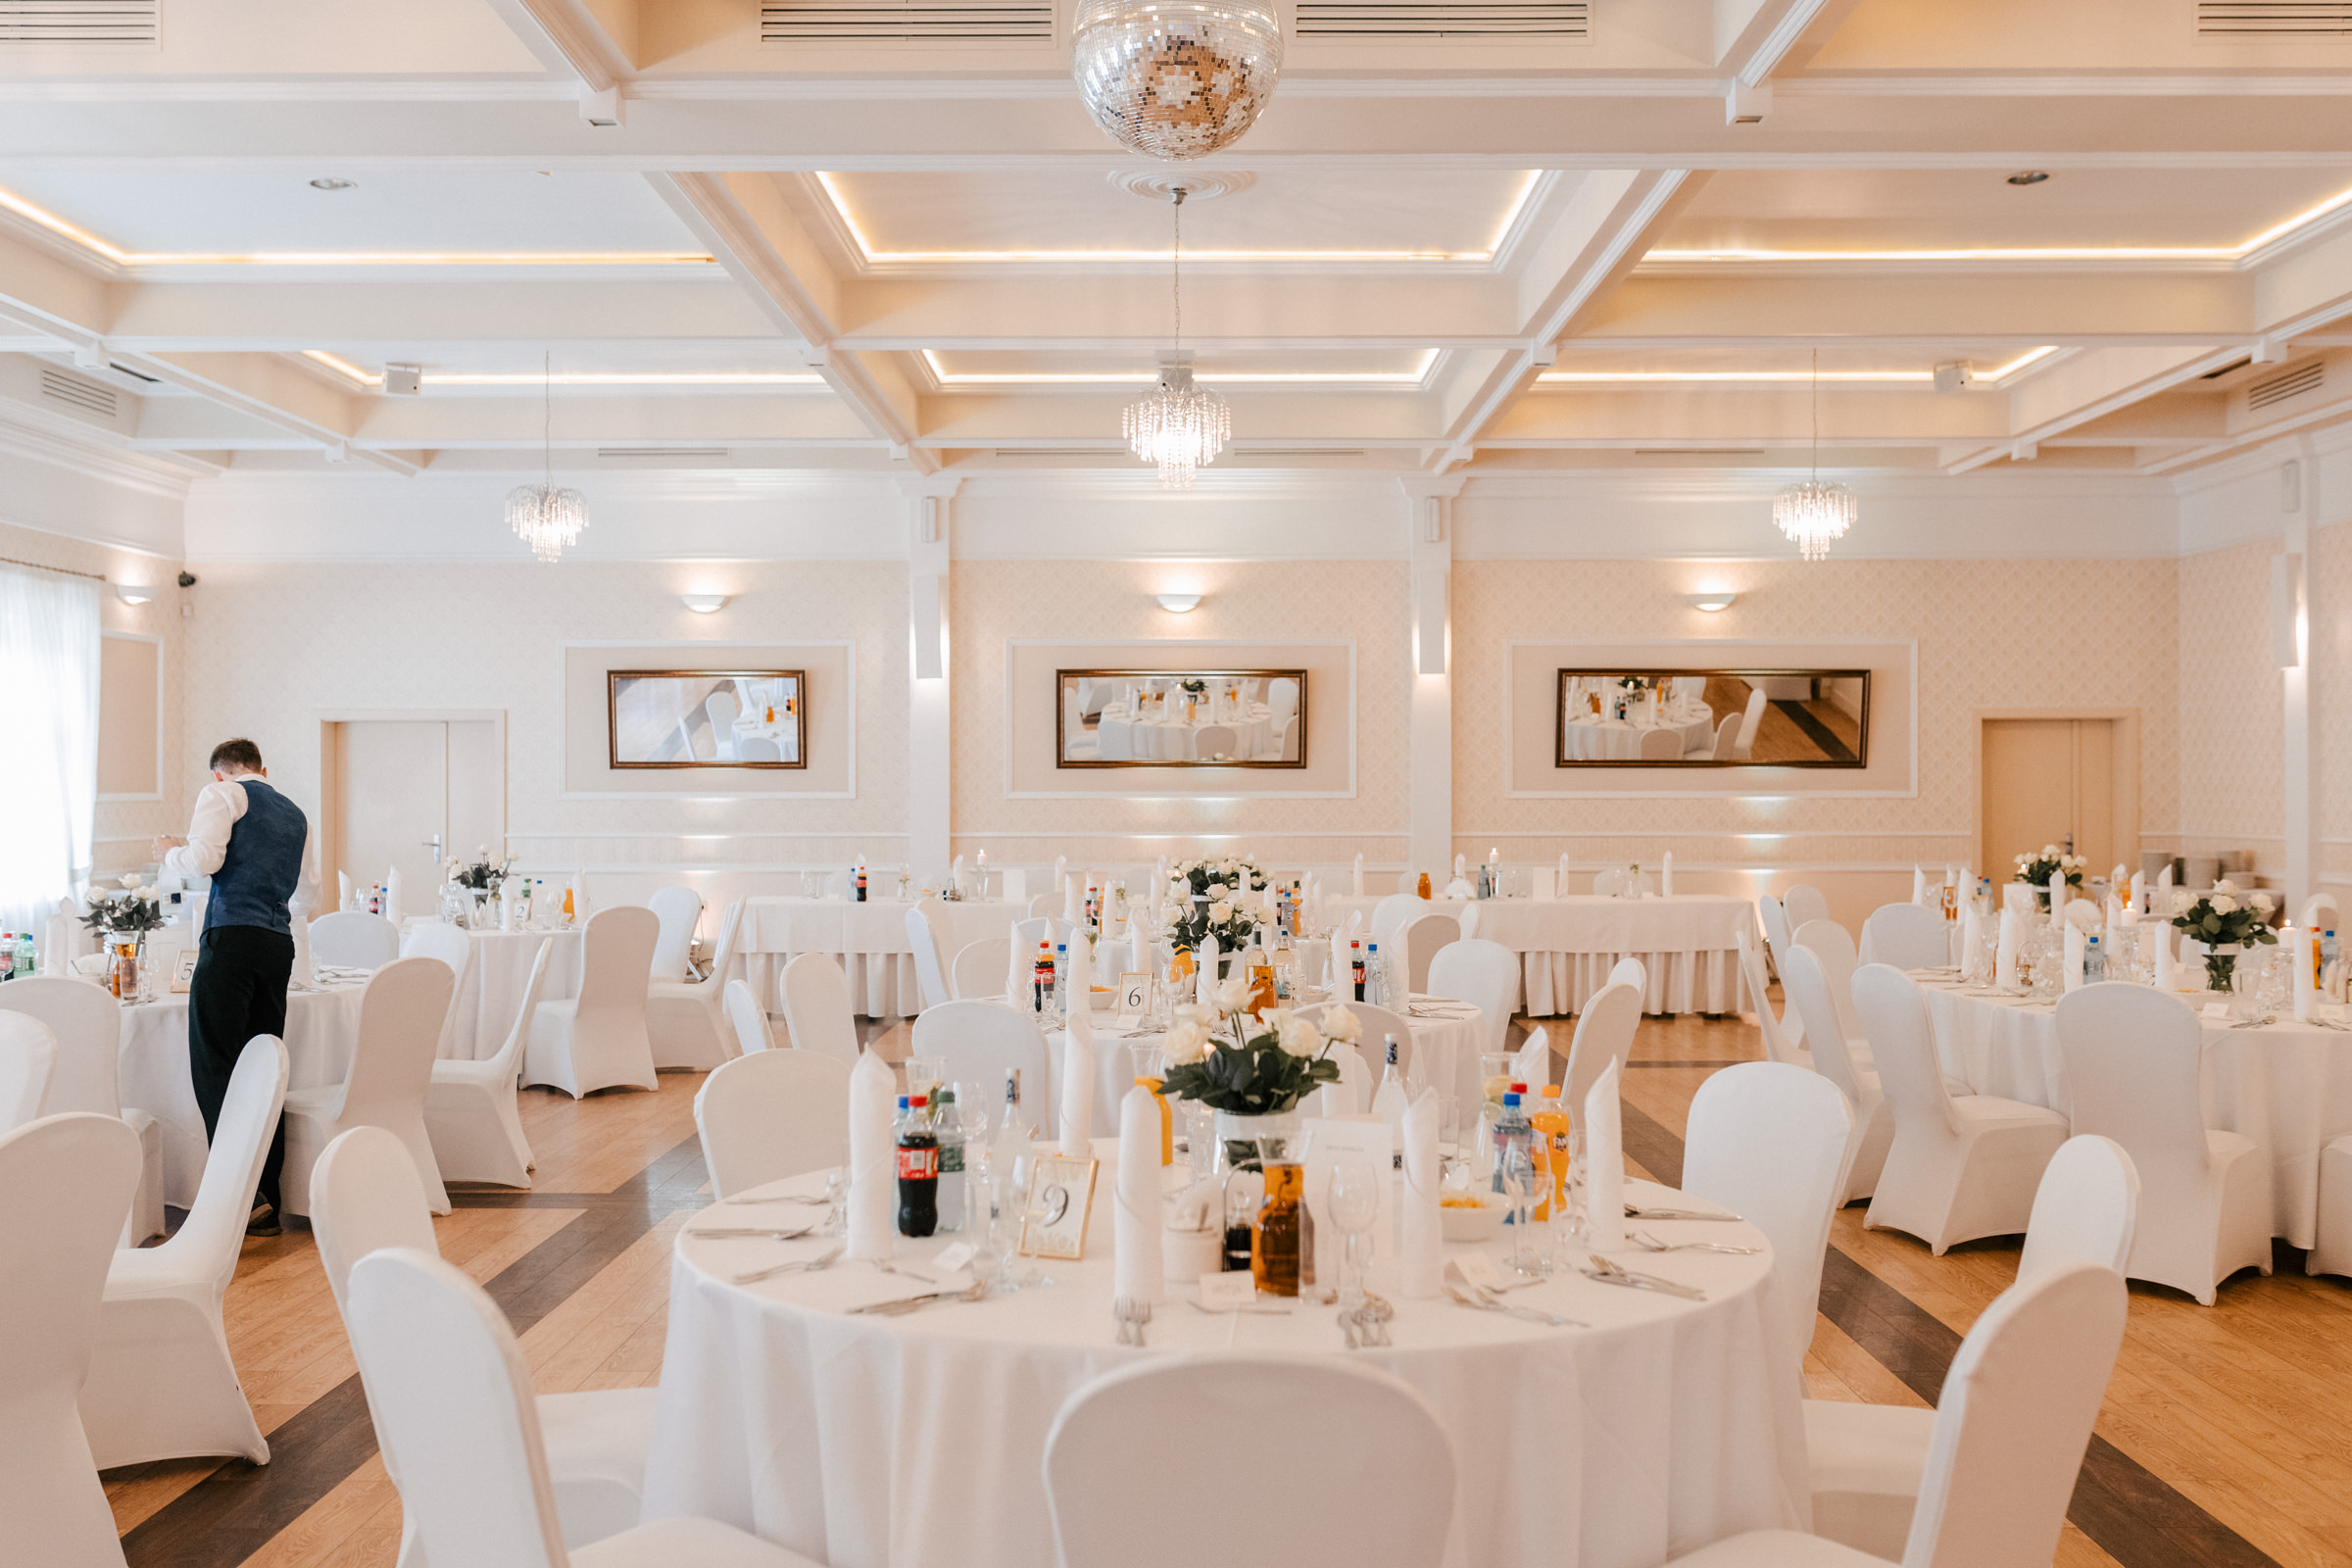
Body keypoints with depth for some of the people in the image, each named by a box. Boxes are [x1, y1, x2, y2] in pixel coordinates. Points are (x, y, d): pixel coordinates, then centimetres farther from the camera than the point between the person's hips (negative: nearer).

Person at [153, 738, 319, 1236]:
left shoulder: (221, 793, 4)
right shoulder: (296, 815, 23)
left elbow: (204, 859, -10)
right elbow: (309, 891, 28)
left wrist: (169, 852, 11)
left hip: (233, 937, -6)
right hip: (280, 943, 6)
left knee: (214, 1065, -6)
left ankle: (244, 1194, -16)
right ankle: (267, 1204, 9)